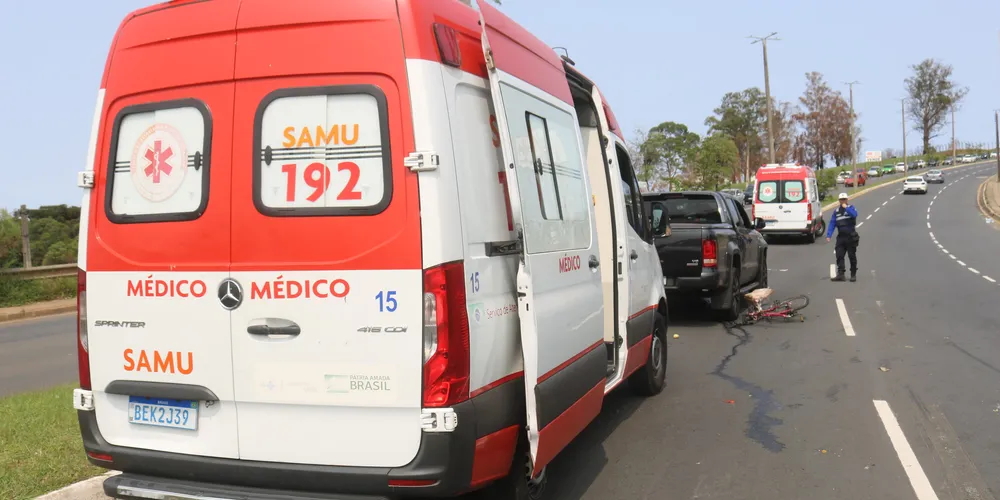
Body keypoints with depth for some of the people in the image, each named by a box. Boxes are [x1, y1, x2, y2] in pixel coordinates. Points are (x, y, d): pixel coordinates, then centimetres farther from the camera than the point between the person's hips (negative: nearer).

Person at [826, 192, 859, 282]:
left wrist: (846, 208, -29)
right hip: (841, 237, 4)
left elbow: (855, 214, -24)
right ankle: (840, 274, 1)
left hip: (851, 237, -4)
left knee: (852, 256, 4)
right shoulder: (836, 211, 10)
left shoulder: (851, 207, -1)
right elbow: (832, 223, 5)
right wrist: (828, 235, -5)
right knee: (839, 256, -1)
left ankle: (853, 275, 13)